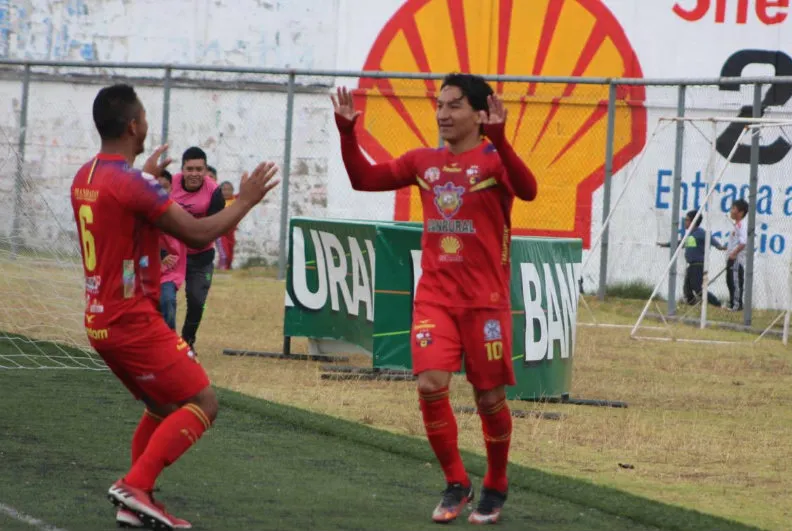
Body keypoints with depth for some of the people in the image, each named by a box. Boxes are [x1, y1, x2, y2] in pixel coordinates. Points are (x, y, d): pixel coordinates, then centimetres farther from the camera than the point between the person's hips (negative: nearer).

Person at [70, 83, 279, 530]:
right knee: (202, 404, -6)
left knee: (163, 406, 22)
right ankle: (135, 486, -17)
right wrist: (246, 201, -6)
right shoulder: (133, 183, -20)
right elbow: (198, 234, -19)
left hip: (101, 321, 9)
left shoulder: (85, 177, 8)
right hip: (134, 321, -9)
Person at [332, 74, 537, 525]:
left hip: (485, 298, -3)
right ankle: (457, 484, 3)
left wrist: (498, 139, -39)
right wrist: (347, 132, 1)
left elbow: (527, 190, -27)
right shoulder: (424, 162, 9)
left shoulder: (493, 159, -7)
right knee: (431, 386, -13)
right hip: (435, 296, 3)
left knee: (489, 398, 3)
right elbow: (365, 178, 14)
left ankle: (496, 488, 25)